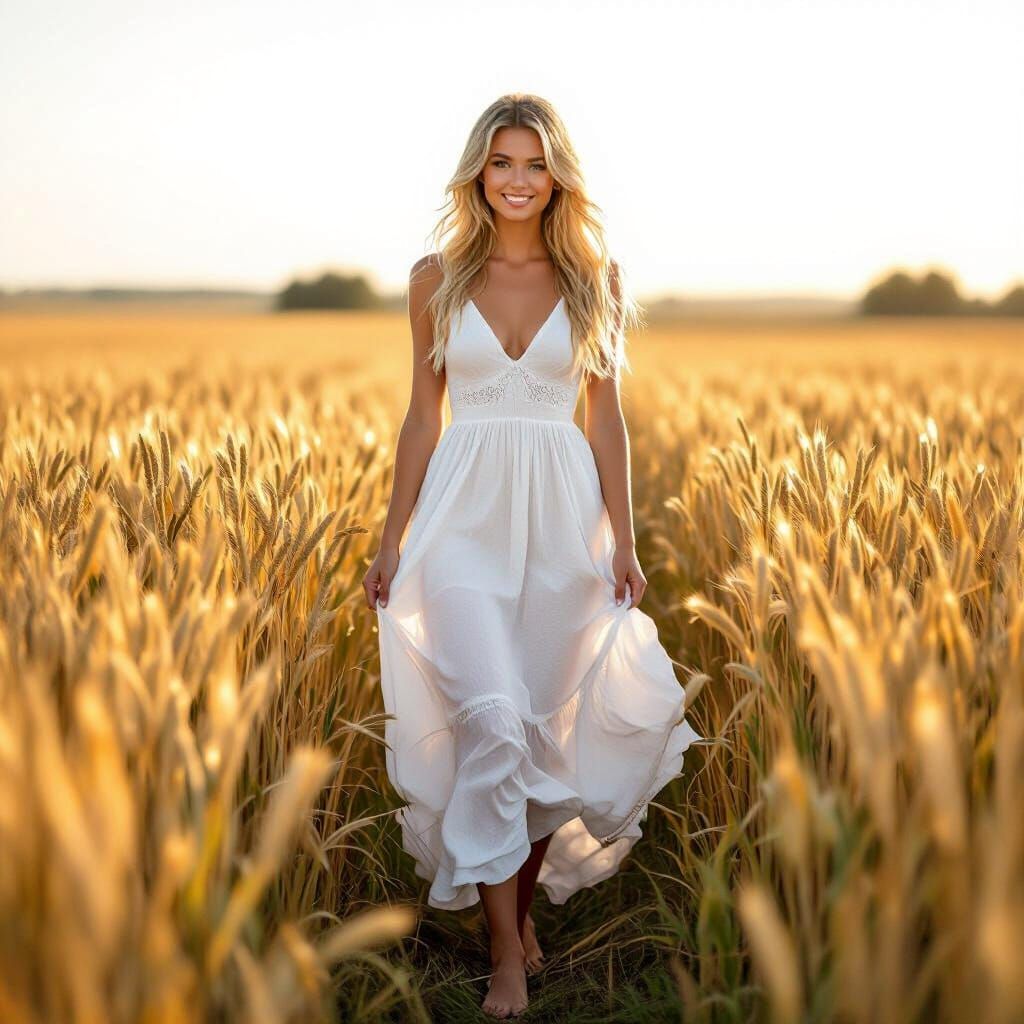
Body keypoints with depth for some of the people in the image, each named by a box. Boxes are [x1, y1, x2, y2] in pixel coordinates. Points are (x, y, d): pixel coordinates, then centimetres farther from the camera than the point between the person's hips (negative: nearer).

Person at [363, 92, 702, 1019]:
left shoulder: (594, 277, 5)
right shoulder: (437, 276, 5)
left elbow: (606, 419, 5)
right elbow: (423, 417, 7)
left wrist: (623, 541, 0)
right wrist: (391, 543, 5)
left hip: (562, 515, 1)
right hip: (465, 516, -1)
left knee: (551, 728, 7)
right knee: (489, 721, -14)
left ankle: (523, 903, 29)